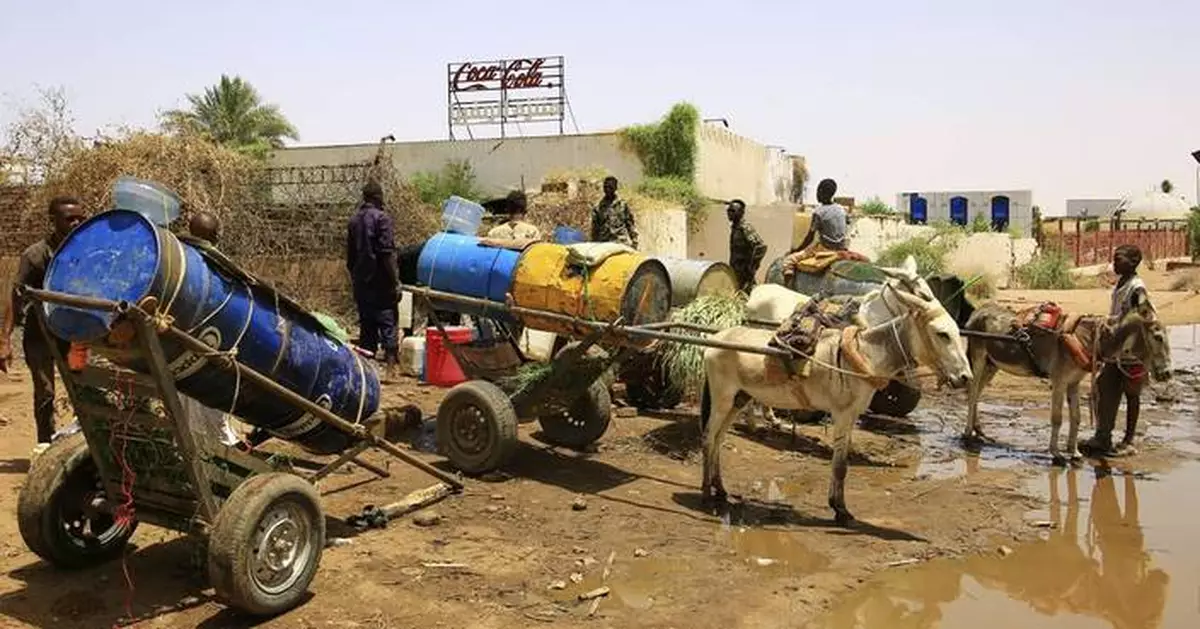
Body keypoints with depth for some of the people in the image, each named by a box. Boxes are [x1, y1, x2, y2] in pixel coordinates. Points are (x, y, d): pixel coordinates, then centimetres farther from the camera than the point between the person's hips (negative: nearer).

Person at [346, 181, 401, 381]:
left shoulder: (354, 220, 12)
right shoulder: (381, 218, -9)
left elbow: (350, 255, 17)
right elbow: (387, 252, -16)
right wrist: (395, 281, -13)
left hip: (361, 284, 6)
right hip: (380, 282, -6)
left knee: (366, 326, 11)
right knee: (388, 324, -3)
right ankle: (390, 367, -9)